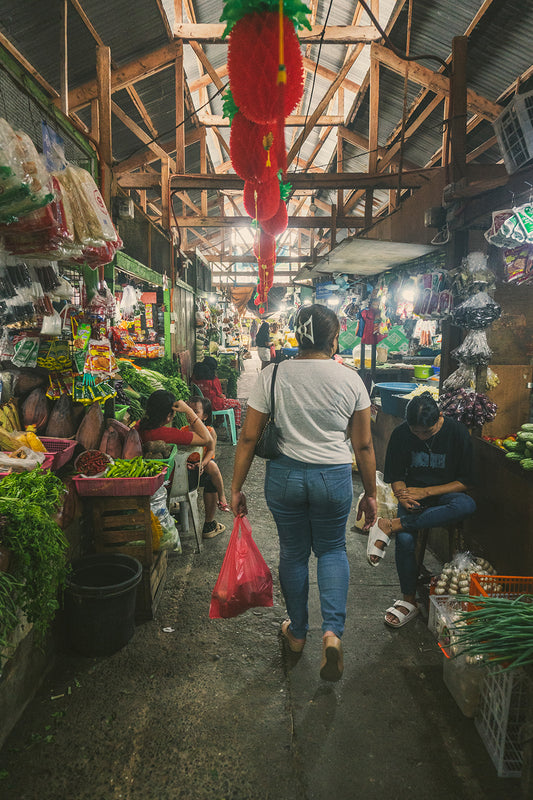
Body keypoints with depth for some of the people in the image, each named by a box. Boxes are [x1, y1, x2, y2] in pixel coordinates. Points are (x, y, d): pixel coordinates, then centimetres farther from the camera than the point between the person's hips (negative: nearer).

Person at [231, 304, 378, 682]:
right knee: (332, 550, 21)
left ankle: (297, 632, 36)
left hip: (284, 475, 1)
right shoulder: (350, 379, -5)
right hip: (334, 478, 0)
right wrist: (371, 494, 10)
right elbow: (364, 445, -1)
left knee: (293, 552, 19)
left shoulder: (273, 375, -6)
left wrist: (236, 487, 4)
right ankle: (333, 630, 5)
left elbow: (249, 438, -5)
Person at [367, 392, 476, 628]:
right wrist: (402, 495, -21)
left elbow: (464, 482, -10)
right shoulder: (401, 434, -7)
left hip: (445, 494, 0)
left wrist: (424, 492, -19)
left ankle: (389, 526, -34)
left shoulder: (457, 433, -12)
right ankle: (409, 601, -8)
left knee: (467, 506, -38)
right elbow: (395, 476, 3)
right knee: (404, 540, -30)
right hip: (413, 494, 1)